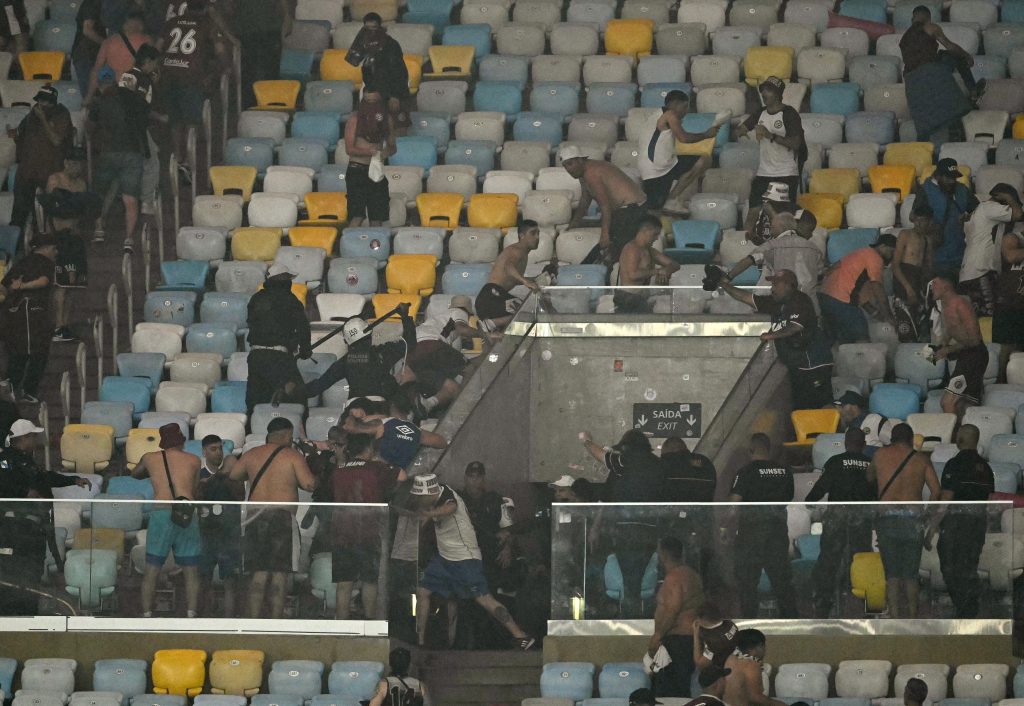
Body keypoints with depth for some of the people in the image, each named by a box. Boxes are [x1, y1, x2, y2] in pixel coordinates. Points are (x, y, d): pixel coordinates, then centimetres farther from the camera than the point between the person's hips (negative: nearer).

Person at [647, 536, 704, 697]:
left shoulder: (673, 578, -15)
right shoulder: (691, 574, 16)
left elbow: (672, 611, -23)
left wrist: (657, 636, -19)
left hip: (676, 639, -10)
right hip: (691, 635, 10)